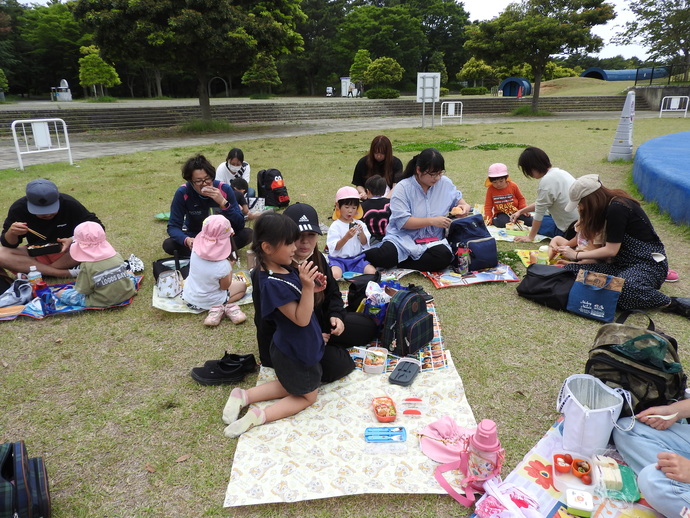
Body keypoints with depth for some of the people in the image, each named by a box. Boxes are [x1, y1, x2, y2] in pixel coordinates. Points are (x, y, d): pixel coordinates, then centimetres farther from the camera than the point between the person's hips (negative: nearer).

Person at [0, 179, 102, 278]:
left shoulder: (69, 204, -20)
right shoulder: (18, 209, -13)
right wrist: (11, 233, -29)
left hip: (68, 252, -2)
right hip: (36, 255, 2)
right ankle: (65, 273, -30)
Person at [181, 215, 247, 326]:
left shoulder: (195, 251, -21)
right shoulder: (223, 265, -32)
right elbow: (225, 287, -13)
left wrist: (226, 235, 1)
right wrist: (230, 267, -1)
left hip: (189, 298, 2)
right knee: (242, 286, 24)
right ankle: (227, 307, -4)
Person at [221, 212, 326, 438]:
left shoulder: (284, 270, -4)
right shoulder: (273, 283, -32)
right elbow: (301, 319, -29)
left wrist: (313, 289, -8)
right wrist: (307, 287, -39)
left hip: (293, 347, 9)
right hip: (296, 353, -9)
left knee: (291, 386, 30)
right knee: (307, 396, 12)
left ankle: (243, 396, 20)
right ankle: (258, 417, 4)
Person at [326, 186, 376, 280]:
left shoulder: (359, 224, 8)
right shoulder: (335, 226, -4)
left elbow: (365, 244, 3)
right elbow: (335, 247, -13)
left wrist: (361, 233, -16)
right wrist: (347, 237, -28)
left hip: (357, 258, 4)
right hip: (339, 259, -4)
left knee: (373, 272, -21)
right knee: (335, 275, -34)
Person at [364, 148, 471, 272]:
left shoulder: (445, 183, 6)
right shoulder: (403, 188, -8)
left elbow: (457, 198, 26)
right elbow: (402, 221, -17)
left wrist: (464, 205, 2)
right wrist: (432, 221, -19)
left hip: (432, 239, 4)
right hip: (403, 238, -4)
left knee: (444, 256, -30)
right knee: (385, 258, -33)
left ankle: (400, 263, -15)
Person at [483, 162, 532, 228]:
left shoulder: (513, 186, -4)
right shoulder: (490, 189, -6)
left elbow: (521, 198, 9)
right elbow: (488, 206, -2)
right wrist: (488, 218, -11)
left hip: (516, 211, 2)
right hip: (501, 214, -2)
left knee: (530, 221, -17)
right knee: (501, 223, -36)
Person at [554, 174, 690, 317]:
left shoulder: (617, 209, -17)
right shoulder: (610, 205, 11)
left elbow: (611, 250, -15)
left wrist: (577, 255, -5)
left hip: (648, 263, -9)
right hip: (622, 263, 9)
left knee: (624, 288, -43)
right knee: (571, 270, -15)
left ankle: (672, 304, -16)